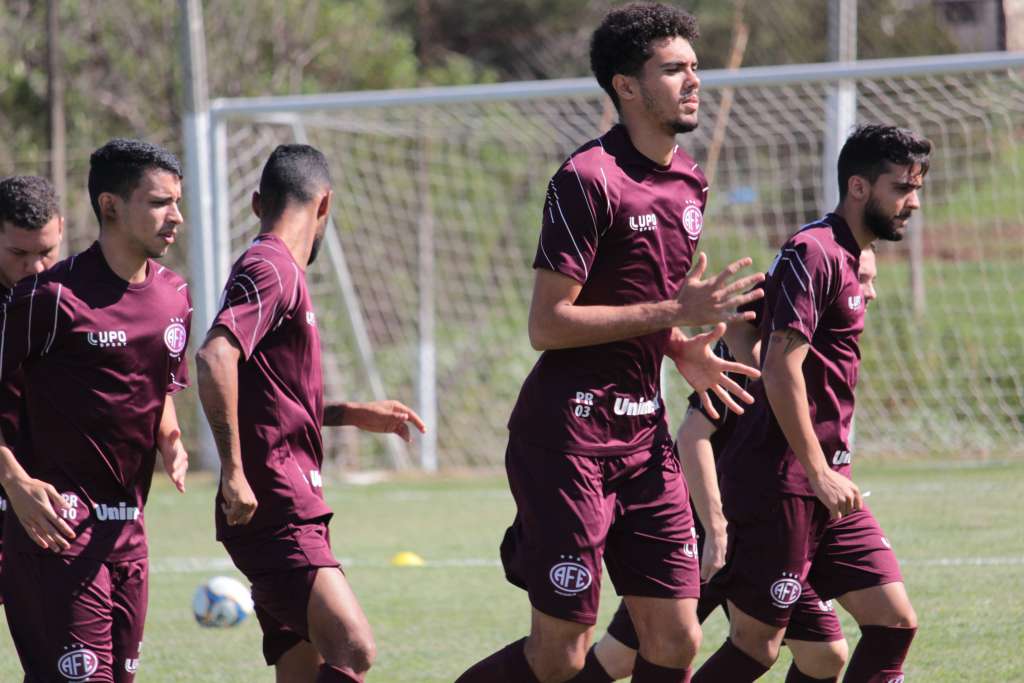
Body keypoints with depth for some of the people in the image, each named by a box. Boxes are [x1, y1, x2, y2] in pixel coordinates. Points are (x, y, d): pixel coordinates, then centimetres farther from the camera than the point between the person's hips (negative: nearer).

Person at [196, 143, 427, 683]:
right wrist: (234, 472, -26)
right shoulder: (271, 270, -10)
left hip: (292, 513, 10)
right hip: (273, 511, -10)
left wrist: (351, 414, 26)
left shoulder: (272, 270, 20)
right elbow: (215, 358, -27)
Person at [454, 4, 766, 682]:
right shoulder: (589, 179, -14)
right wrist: (677, 312, -18)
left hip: (644, 434, 8)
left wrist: (685, 352, 6)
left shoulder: (690, 182, 12)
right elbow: (548, 324, -17)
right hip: (568, 434, -8)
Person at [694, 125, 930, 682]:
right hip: (779, 484, -10)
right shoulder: (814, 253, -13)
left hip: (823, 486, 10)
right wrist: (819, 473, -21)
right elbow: (781, 369, -21)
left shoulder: (845, 259, 17)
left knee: (894, 622, 3)